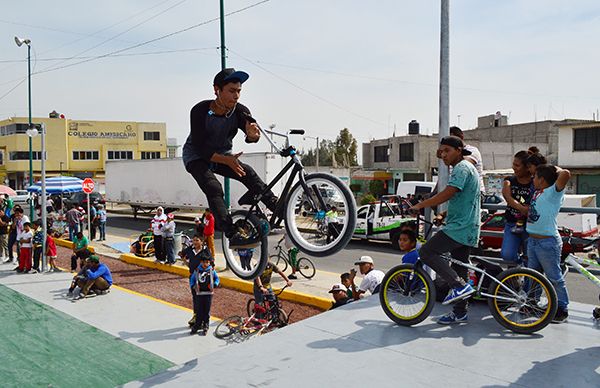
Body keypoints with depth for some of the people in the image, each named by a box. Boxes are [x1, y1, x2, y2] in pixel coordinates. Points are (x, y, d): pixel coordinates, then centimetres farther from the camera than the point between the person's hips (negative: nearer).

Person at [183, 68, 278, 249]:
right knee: (214, 188, -28)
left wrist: (252, 133, -52)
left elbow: (252, 134, -26)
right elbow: (200, 148, -28)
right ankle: (233, 236, -35)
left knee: (249, 173, -23)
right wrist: (227, 160, -41)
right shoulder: (200, 111, -26)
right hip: (196, 157, -4)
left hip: (223, 155, 4)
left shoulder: (240, 111, -15)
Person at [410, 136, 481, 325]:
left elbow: (447, 194, -23)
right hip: (469, 230, 11)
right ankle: (460, 312, 19)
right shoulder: (469, 168, 22)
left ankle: (459, 285, -15)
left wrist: (420, 205, -18)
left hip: (459, 227, -11)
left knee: (427, 252, -14)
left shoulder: (462, 168, -11)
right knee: (459, 269, 13)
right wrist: (446, 216, 27)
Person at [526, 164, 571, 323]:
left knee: (554, 278, 2)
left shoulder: (553, 192, -13)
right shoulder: (538, 192, 11)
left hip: (548, 242, -8)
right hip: (532, 240, 9)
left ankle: (562, 309, 13)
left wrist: (557, 169, -11)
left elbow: (566, 174, -28)